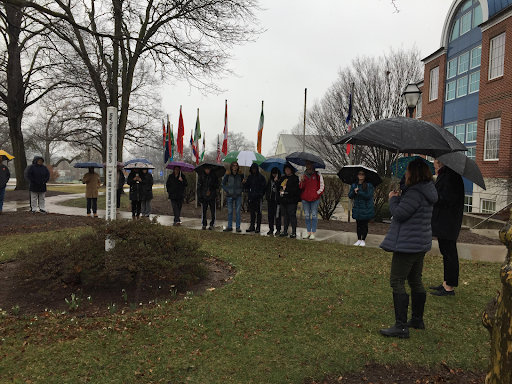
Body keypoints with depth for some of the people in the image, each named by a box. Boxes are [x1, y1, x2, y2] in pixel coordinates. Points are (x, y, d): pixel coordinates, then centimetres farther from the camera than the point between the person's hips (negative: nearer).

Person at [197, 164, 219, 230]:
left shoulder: (214, 176, 6)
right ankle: (204, 224, 15)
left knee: (213, 211, 0)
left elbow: (217, 186, 9)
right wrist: (199, 196, -3)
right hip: (204, 197, 0)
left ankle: (212, 224, 11)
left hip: (212, 196, 0)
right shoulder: (201, 176, 5)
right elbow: (199, 187, 5)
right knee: (204, 211, 3)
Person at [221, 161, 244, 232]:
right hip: (229, 195, 0)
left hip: (238, 195, 0)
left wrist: (241, 190, 2)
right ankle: (229, 227, 12)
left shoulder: (240, 175, 3)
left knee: (238, 211, 0)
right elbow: (223, 184, 9)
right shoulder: (227, 174, 1)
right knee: (230, 211, 4)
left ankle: (238, 227, 6)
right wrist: (227, 190, -2)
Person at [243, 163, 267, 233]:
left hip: (258, 198, -5)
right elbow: (247, 187, 17)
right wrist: (245, 183, -3)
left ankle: (258, 227, 2)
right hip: (251, 197, 5)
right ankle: (252, 226, 16)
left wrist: (261, 193, -12)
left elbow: (264, 186, -3)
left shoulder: (261, 177, -1)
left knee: (258, 212, -2)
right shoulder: (250, 177, 14)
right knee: (252, 212, 10)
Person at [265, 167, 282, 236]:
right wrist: (267, 197, 11)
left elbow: (280, 188, -15)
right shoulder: (270, 180, 14)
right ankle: (271, 229, 15)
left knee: (277, 216, -4)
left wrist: (276, 181, -17)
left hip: (277, 200, -5)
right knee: (270, 215, 8)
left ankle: (278, 229, 4)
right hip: (270, 200, 5)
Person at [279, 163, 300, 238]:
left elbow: (295, 189, -15)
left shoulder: (295, 178, -5)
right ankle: (285, 231, 20)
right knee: (285, 216, 13)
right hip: (283, 200, 7)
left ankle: (294, 232, 4)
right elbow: (279, 186, 23)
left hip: (291, 201, -7)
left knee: (292, 216, -3)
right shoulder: (283, 178, 18)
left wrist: (286, 188, -12)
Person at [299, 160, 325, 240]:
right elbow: (301, 188, 5)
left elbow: (321, 187, 3)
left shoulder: (318, 175, 1)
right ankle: (308, 232, 14)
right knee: (307, 216, 6)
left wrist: (317, 193, -5)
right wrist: (302, 181, -11)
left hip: (315, 199, -3)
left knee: (314, 215, -2)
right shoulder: (303, 176, 10)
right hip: (305, 198, 3)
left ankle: (313, 233, 3)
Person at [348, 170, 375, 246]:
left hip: (366, 209, -3)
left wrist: (359, 192, -20)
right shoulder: (354, 185, 7)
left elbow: (369, 196, -15)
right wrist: (354, 192, -17)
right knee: (358, 224, 9)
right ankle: (359, 239, 19)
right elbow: (350, 196, 3)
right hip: (357, 208, 4)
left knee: (364, 224, 3)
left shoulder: (369, 185, -6)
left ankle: (363, 240, 14)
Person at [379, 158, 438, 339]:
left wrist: (393, 199, -5)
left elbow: (400, 214, -21)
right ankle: (417, 320, 32)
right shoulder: (426, 192, 11)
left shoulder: (415, 193, -22)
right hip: (421, 243, 11)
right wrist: (399, 198, 8)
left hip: (408, 244, -11)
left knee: (397, 282, -6)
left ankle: (401, 327, -3)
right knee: (415, 281, 19)